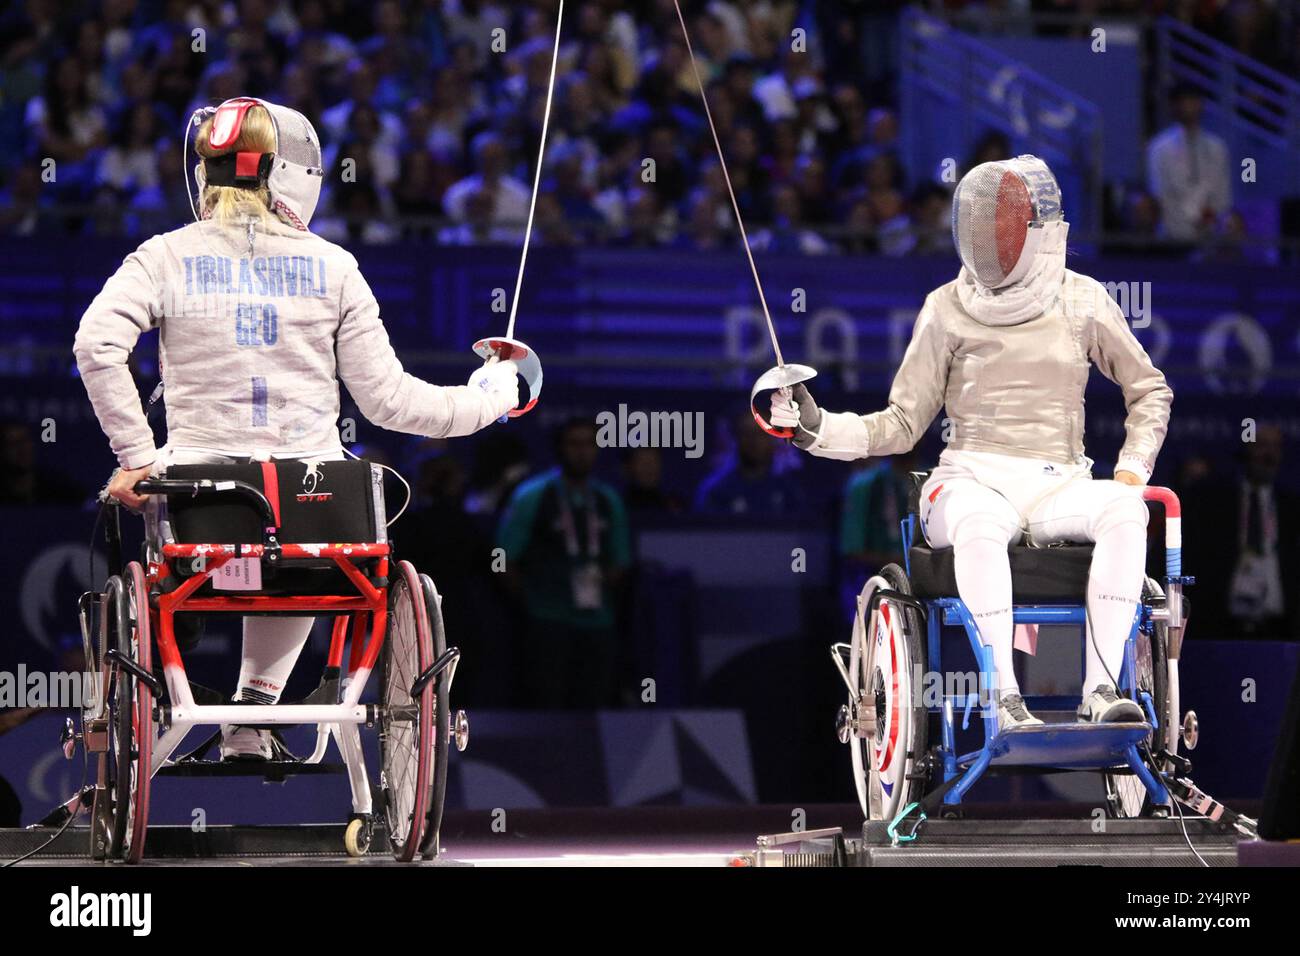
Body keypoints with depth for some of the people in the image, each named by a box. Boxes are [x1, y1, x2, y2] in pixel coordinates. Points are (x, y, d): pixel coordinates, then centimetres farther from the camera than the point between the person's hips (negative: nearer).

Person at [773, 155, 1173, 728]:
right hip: (971, 481, -1)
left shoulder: (1082, 303, 7)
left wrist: (1132, 470, 3)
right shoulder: (949, 310, 5)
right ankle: (1006, 700, -37)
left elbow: (1149, 391, 19)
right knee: (979, 524, -40)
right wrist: (816, 428, -6)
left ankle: (1100, 690, -33)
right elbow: (900, 425, 8)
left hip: (1058, 487, 2)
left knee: (1123, 510, -34)